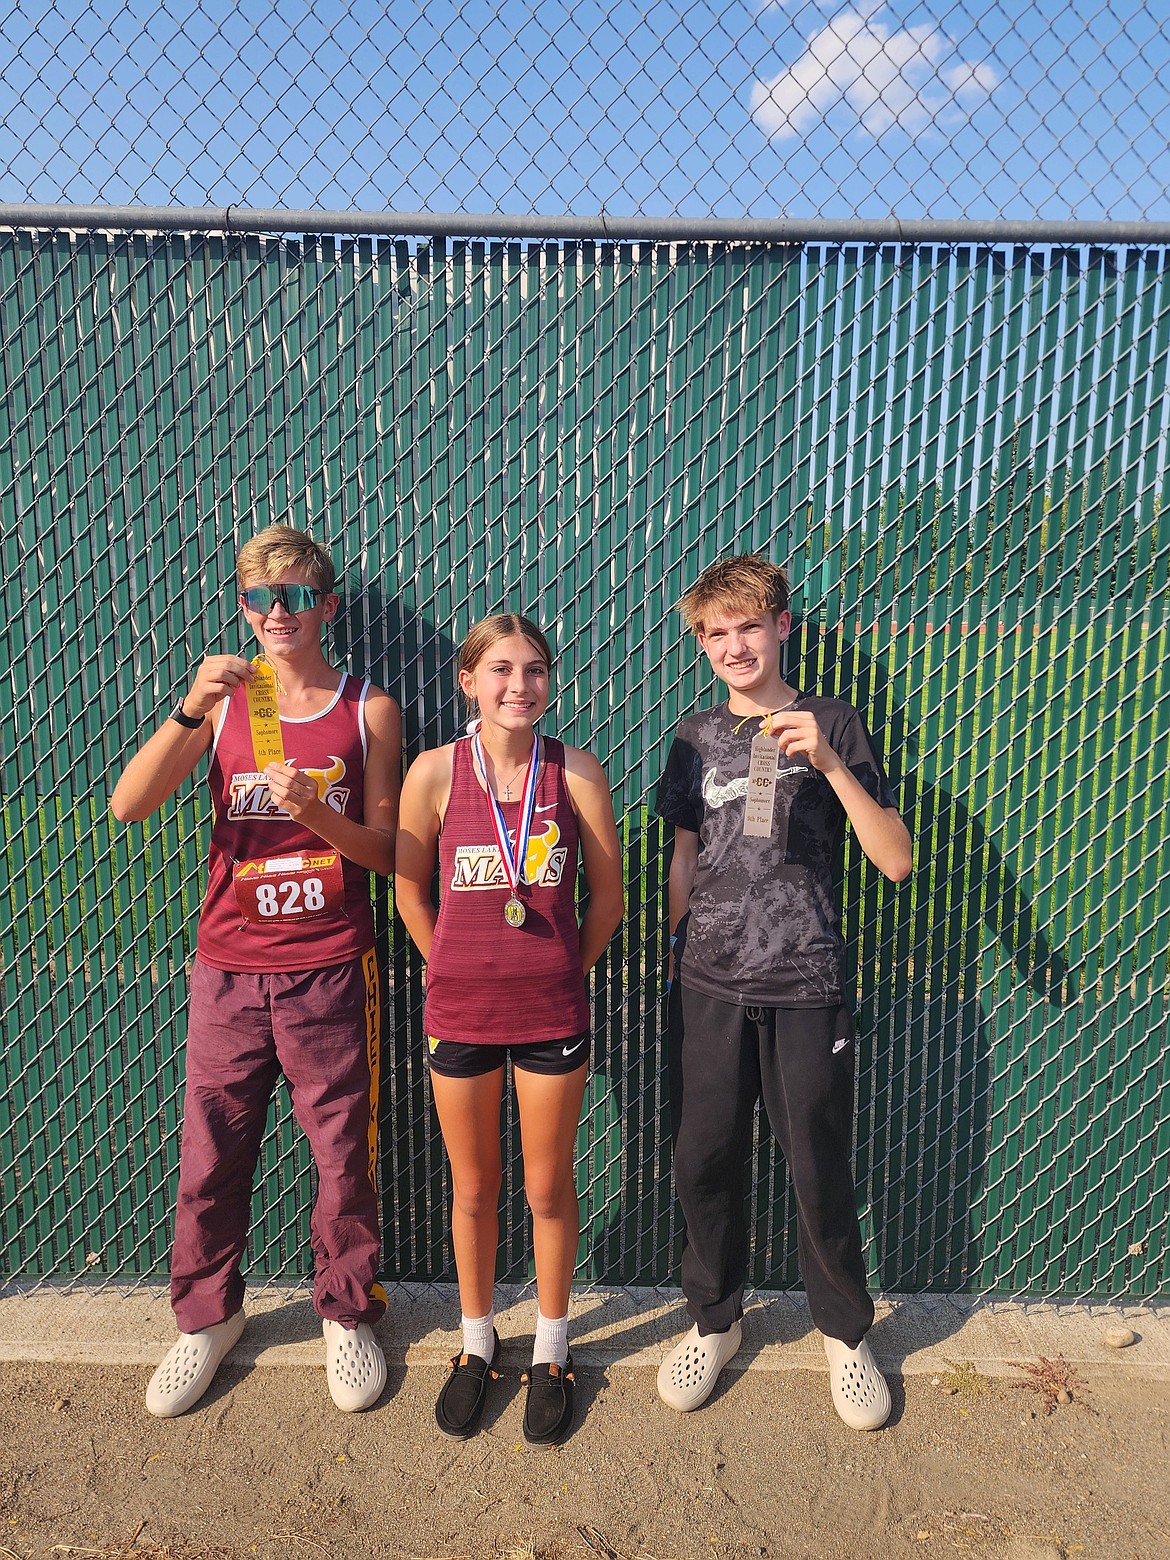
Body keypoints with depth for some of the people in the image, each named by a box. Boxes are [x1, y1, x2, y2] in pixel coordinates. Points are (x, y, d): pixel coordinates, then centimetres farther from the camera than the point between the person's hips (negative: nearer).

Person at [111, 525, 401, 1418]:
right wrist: (189, 710, -22)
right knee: (211, 1156, 12)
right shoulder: (220, 703, 3)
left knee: (345, 1155, 9)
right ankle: (208, 1318, 36)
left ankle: (349, 1316, 32)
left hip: (331, 974, -1)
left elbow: (389, 854, -1)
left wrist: (315, 813, -19)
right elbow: (129, 806, -9)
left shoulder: (368, 710, 0)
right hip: (229, 970, 2)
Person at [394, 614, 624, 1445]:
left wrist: (562, 971, 5)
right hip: (459, 1010, 1)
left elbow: (608, 893, 1)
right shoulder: (435, 771, -8)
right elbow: (409, 887, 3)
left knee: (548, 1188, 15)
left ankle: (551, 1353, 39)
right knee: (473, 1188, 18)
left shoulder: (576, 772, -8)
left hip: (552, 1013, 0)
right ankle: (478, 1343, 42)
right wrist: (459, 968, 6)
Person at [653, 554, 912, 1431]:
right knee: (703, 1164, 9)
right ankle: (715, 1322, 34)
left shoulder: (833, 726, -2)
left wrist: (829, 762, -20)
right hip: (708, 988, 3)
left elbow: (896, 860, -9)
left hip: (806, 992, -2)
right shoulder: (696, 739, 7)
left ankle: (846, 1334, 33)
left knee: (821, 1173, 8)